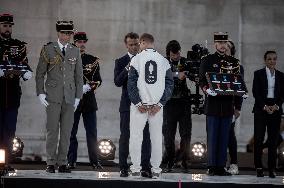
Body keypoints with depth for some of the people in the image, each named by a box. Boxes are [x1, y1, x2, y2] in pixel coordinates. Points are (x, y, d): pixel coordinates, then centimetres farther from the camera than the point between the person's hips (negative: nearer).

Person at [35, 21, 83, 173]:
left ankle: (62, 163, 6)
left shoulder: (75, 52, 11)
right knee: (52, 130, -4)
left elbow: (79, 76, 13)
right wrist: (40, 93, -3)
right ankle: (51, 163, 1)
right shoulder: (48, 49, 3)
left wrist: (78, 97, 7)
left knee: (66, 131, 1)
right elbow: (40, 73, 5)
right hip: (53, 96, -2)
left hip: (69, 96, 2)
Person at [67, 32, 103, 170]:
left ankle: (94, 161, 5)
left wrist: (88, 87, -11)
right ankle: (71, 161, 8)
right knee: (71, 133, 2)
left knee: (92, 132, 1)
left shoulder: (93, 60, 10)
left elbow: (98, 80, 7)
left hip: (89, 100, 1)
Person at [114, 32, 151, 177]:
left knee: (145, 137, -1)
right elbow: (117, 82, -8)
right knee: (125, 136, 0)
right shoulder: (121, 62, 6)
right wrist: (127, 69, -20)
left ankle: (145, 167, 2)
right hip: (128, 104, -1)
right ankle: (123, 168, 4)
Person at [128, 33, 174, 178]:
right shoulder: (164, 61, 5)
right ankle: (156, 169, 7)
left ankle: (136, 168, 1)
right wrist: (160, 103, 1)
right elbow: (169, 84, 3)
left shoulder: (137, 59, -4)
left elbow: (131, 83, -7)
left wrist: (138, 103, -4)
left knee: (136, 136, 3)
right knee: (156, 137, 7)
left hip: (139, 104, -3)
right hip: (157, 105, 3)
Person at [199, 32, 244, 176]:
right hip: (212, 104, -3)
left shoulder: (234, 62, 14)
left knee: (224, 137, 3)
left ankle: (221, 167, 7)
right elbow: (202, 80, 1)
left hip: (228, 105, 3)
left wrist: (237, 105, 8)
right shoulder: (207, 60, 5)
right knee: (212, 136, -3)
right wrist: (207, 90, -21)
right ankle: (212, 167, 0)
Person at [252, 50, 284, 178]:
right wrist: (264, 106, -12)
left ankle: (272, 169, 3)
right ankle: (259, 168, -2)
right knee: (259, 138, -6)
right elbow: (255, 92, -3)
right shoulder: (258, 74, 4)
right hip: (261, 109, -2)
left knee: (273, 140, 0)